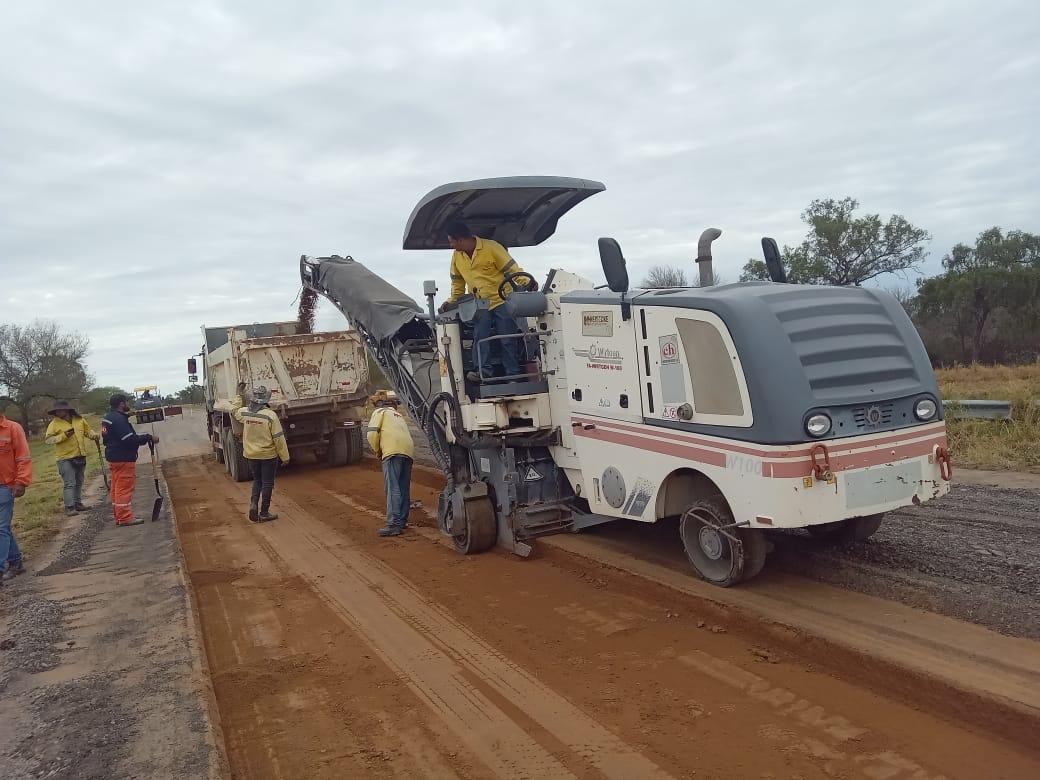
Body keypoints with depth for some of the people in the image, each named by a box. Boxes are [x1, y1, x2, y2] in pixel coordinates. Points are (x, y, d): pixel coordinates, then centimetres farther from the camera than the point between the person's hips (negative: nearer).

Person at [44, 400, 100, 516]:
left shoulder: (79, 420, 4)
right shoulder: (54, 423, -7)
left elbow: (88, 430, 18)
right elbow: (48, 439, -10)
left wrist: (93, 435, -3)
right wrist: (63, 436, -22)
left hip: (80, 457, 5)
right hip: (65, 458, -5)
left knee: (79, 482, 15)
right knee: (70, 484, -8)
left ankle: (78, 503, 27)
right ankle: (69, 507, -3)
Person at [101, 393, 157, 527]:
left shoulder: (108, 417, 14)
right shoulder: (119, 419, -20)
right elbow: (130, 439, -25)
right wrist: (148, 437, -17)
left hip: (114, 457, 11)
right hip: (123, 459, -11)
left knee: (117, 488, 15)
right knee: (125, 488, -6)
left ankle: (119, 516, 22)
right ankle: (125, 517, -3)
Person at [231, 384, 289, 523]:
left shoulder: (245, 412, -5)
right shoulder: (270, 415, -19)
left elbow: (235, 411, 22)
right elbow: (279, 438, -17)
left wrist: (239, 393, 31)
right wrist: (285, 457, -9)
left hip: (251, 455, 5)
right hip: (268, 455, -4)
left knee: (257, 480, 22)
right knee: (267, 483, 7)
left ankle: (253, 503, 2)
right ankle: (264, 513, 12)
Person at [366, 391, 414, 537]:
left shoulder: (380, 412, 14)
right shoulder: (398, 415, 35)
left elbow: (372, 433, 0)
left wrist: (377, 450, 14)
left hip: (393, 451, -7)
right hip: (409, 450, 7)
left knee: (393, 489, -11)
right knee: (404, 488, 13)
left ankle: (393, 525, -16)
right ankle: (402, 521, 20)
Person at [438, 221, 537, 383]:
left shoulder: (491, 248, -14)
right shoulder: (457, 256, 3)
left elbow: (512, 268, -15)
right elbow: (457, 281, 15)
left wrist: (526, 282, -30)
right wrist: (452, 301, 5)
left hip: (502, 301, -4)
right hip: (480, 304, 4)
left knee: (508, 339, -3)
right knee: (480, 336, -14)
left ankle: (513, 375, 1)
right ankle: (483, 370, -16)